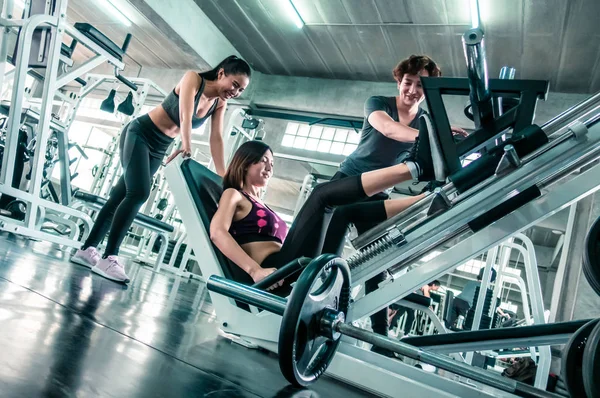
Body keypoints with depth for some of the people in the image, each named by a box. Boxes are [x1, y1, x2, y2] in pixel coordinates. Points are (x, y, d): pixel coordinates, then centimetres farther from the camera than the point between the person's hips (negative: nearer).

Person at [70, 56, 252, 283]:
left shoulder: (220, 103, 1)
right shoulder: (193, 79, -16)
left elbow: (216, 139, -5)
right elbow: (185, 117, -30)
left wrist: (223, 177, -13)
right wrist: (188, 150, -42)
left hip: (159, 148, 7)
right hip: (140, 134, -7)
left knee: (122, 196, 8)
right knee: (138, 193, -21)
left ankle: (87, 249, 16)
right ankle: (108, 258, -16)